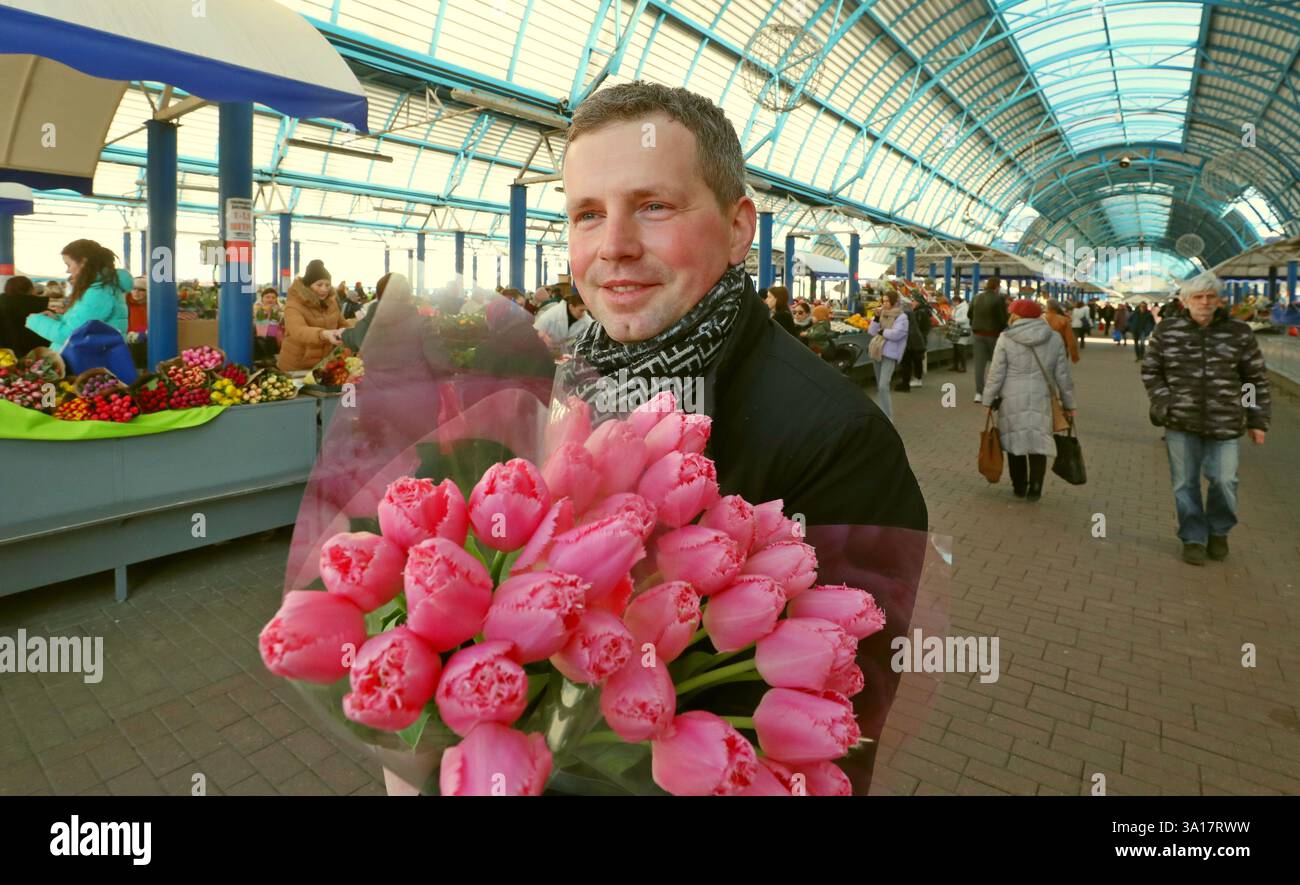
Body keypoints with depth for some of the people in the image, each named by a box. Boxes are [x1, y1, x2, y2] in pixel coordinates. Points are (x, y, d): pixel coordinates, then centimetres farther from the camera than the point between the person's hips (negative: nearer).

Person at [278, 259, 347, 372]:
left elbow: (341, 324, 15)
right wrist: (324, 334, -56)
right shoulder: (294, 305, -18)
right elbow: (297, 331, -37)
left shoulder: (331, 301, 0)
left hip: (324, 365, 5)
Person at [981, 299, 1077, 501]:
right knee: (1039, 442, 8)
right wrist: (1068, 403, 14)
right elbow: (1063, 375, 6)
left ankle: (1019, 487, 19)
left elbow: (996, 374, -6)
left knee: (1015, 440, 10)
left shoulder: (1006, 339, -7)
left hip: (1013, 399, -2)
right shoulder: (1055, 338, 3)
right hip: (1042, 399, 2)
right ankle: (1035, 489, 7)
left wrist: (988, 399, 4)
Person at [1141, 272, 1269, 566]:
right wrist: (1165, 404, -5)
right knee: (1185, 483, 6)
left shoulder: (1239, 332, 1)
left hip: (1224, 422, 0)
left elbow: (1256, 379, 6)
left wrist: (1258, 420, 4)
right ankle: (1193, 539, 20)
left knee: (1224, 479, 0)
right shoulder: (1168, 330, 1)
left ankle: (1218, 531, 27)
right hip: (1181, 422, 0)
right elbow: (1150, 370, 7)